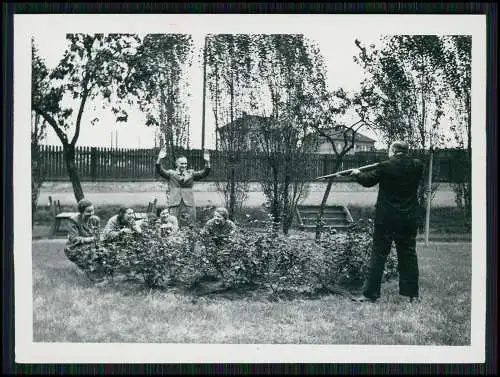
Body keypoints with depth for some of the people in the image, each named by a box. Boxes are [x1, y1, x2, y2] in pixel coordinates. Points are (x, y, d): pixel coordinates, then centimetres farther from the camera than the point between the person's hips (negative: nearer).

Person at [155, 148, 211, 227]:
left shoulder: (191, 174, 14)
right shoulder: (171, 174, 11)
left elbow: (204, 173, 4)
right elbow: (160, 171, -2)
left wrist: (207, 162, -13)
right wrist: (159, 159, -19)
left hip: (188, 205, 1)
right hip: (174, 205, -1)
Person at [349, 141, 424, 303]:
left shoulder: (385, 166, -11)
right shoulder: (417, 166, -1)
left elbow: (368, 181, 1)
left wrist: (357, 174, 22)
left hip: (386, 218, -3)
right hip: (409, 219, 4)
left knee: (378, 255, 2)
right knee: (408, 255, 11)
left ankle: (370, 293, 5)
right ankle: (412, 293, 16)